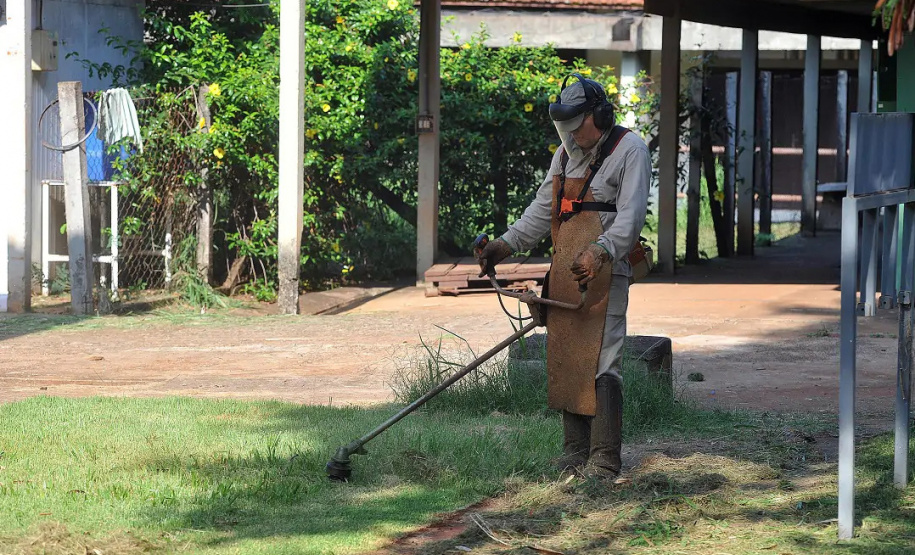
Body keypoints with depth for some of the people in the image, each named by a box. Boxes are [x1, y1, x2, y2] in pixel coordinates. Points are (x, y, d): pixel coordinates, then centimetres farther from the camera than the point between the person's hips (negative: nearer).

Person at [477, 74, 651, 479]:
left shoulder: (630, 150, -4)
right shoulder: (566, 154, 20)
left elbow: (630, 217, -14)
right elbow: (542, 209, 22)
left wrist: (599, 252, -29)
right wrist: (505, 245, 9)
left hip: (604, 273, -8)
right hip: (564, 272, 8)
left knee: (600, 364, -12)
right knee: (564, 360, 7)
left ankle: (605, 461, -12)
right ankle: (575, 453, 14)